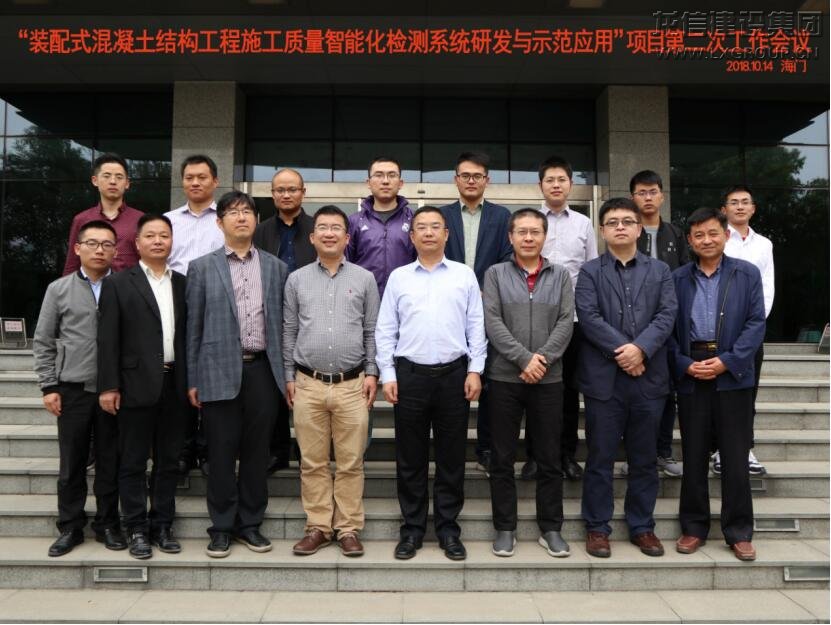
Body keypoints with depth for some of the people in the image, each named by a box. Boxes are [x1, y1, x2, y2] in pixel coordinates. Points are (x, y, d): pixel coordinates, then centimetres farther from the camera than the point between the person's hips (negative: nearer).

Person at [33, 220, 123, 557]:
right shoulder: (58, 290, 5)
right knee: (71, 463, 9)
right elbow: (43, 342, 7)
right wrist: (49, 387, 1)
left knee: (110, 461, 8)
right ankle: (70, 527, 23)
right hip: (72, 390, 1)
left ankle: (107, 524, 23)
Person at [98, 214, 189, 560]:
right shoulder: (118, 283, 1)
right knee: (133, 462, 6)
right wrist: (109, 386, -9)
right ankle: (137, 529, 17)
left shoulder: (182, 283, 10)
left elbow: (188, 335, 9)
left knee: (168, 461, 10)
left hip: (174, 385, 3)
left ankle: (162, 525, 22)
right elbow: (108, 340, -3)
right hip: (137, 385, -3)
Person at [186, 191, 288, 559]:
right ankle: (222, 527, 18)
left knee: (257, 452, 8)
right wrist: (193, 379, 1)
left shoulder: (276, 268, 10)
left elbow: (283, 324, 9)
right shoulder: (202, 267, 6)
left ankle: (250, 523, 21)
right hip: (220, 371, -1)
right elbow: (194, 326, 4)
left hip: (262, 369, 2)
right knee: (221, 453, 4)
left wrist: (287, 373, 5)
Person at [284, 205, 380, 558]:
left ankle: (349, 529, 16)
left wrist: (372, 373, 1)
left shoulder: (364, 279, 6)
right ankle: (318, 527, 19)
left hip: (352, 384, -1)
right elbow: (289, 331, 10)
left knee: (351, 462, 4)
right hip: (308, 384, 1)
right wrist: (289, 376, 7)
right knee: (312, 462, 7)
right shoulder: (297, 280, 8)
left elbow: (372, 331, 7)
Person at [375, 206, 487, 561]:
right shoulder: (399, 277, 7)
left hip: (454, 373, 0)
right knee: (410, 458, 7)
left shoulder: (464, 275, 6)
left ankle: (448, 528, 21)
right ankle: (412, 528, 20)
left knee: (451, 456, 7)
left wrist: (475, 370, -4)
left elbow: (476, 326, 4)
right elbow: (385, 330, 6)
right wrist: (388, 375, -1)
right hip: (409, 374, 1)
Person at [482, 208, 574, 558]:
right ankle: (505, 528, 17)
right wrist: (524, 358, -14)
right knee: (502, 458, 5)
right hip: (504, 377, -1)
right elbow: (493, 322, -6)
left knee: (550, 459, 8)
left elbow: (566, 322, 0)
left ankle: (550, 529, 21)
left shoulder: (560, 276, 9)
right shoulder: (495, 274, 5)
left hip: (549, 378, 1)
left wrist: (542, 358, -13)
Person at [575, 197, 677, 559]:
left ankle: (642, 526, 23)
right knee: (600, 458, 5)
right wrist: (620, 351, -15)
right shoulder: (590, 272, 6)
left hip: (648, 377, 2)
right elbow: (589, 317, -7)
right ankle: (597, 528, 16)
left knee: (644, 459, 11)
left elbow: (666, 315, -1)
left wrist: (641, 348, -16)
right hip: (603, 377, -2)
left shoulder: (660, 270, 12)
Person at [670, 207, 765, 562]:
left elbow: (756, 323, -2)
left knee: (735, 457, 4)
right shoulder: (678, 279, 8)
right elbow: (668, 328, 4)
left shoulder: (747, 274, 4)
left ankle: (739, 531, 18)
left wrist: (727, 361, -13)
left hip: (733, 375, -1)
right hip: (690, 376, 1)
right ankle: (694, 527, 21)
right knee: (693, 456, 8)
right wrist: (685, 365, -10)